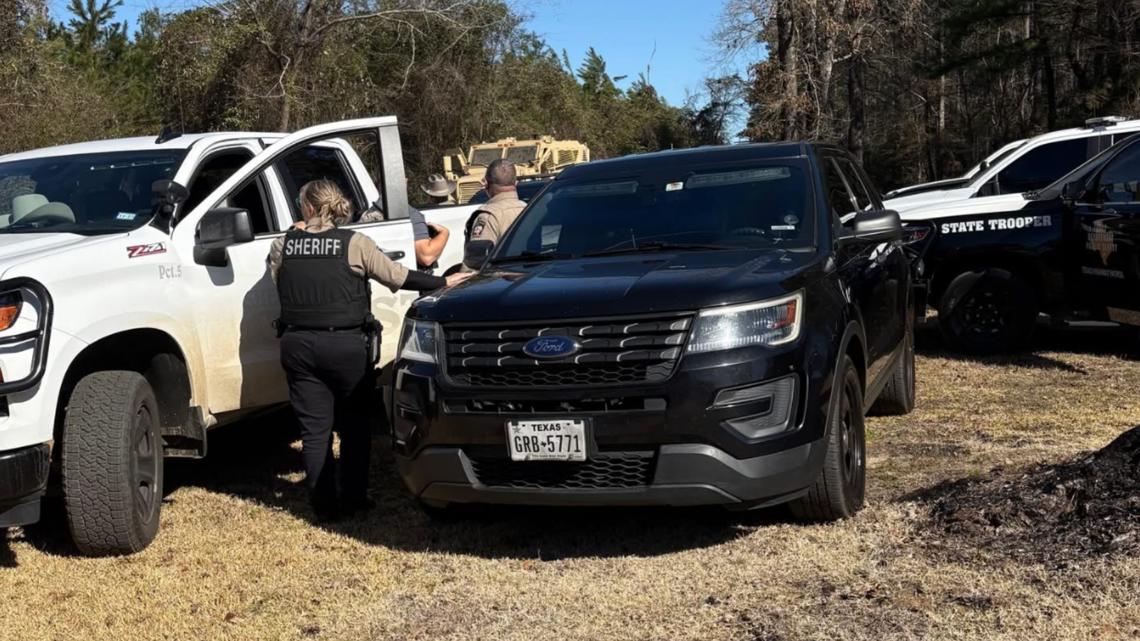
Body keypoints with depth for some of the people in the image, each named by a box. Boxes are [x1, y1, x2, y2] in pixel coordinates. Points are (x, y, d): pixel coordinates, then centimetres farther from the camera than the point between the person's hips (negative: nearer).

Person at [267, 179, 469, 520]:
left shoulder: (283, 245, 0)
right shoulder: (354, 244, -7)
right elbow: (399, 277, -5)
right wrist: (444, 283, 7)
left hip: (298, 346, 2)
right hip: (347, 345, -2)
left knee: (314, 428, 8)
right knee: (354, 425, 14)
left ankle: (324, 505, 10)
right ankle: (353, 498, 17)